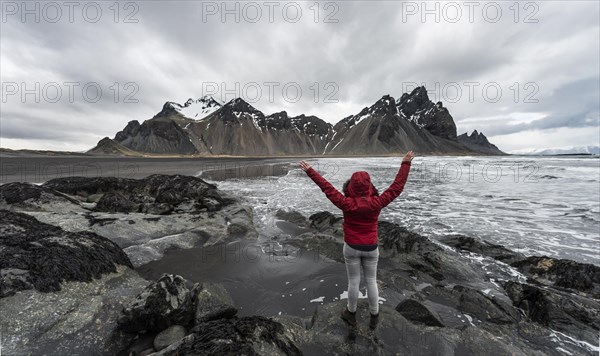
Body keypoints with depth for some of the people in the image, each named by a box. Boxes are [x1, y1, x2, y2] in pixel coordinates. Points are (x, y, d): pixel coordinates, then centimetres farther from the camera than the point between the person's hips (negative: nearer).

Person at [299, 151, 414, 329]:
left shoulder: (347, 203, -21)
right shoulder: (377, 203, -17)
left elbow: (327, 188, -17)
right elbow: (397, 186, -10)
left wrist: (310, 171, -11)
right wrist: (405, 164, -3)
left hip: (351, 248, -1)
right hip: (371, 248, 1)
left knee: (353, 281, 15)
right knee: (371, 281, 18)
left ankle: (351, 313, 36)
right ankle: (374, 316, 35)